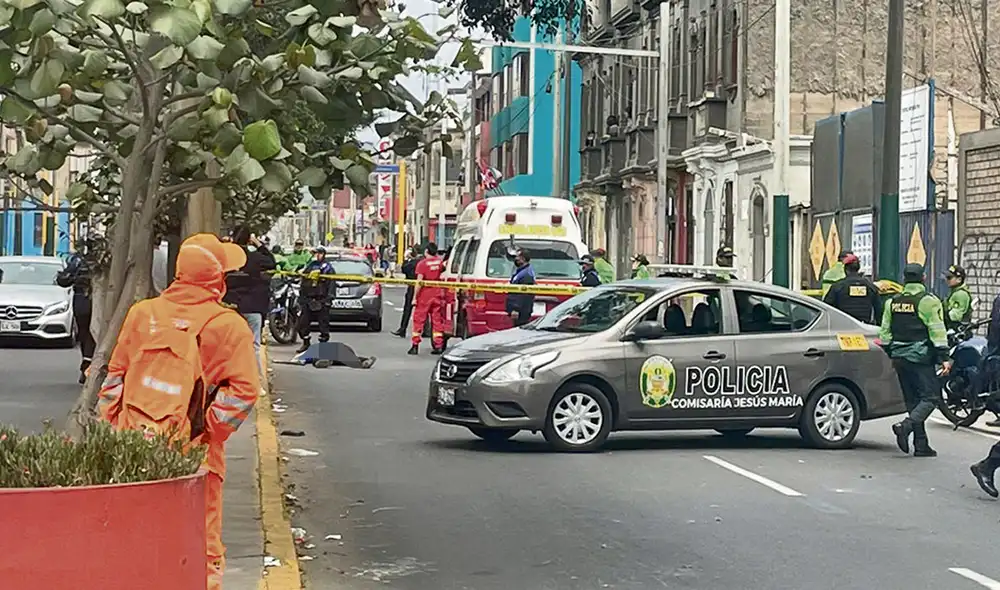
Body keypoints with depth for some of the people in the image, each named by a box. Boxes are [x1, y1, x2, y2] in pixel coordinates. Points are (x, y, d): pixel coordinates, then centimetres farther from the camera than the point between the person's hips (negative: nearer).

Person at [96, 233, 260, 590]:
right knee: (203, 537, 6)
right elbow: (243, 389, -16)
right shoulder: (229, 326, -8)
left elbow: (116, 373, 9)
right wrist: (209, 426, -9)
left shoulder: (142, 313, 4)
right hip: (192, 449, -3)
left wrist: (110, 423, 15)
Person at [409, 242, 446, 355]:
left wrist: (415, 296, -11)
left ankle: (415, 346, 1)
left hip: (424, 295, -4)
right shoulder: (439, 262, 3)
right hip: (437, 294, 4)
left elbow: (419, 282, -15)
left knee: (418, 320, 3)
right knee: (437, 320, 9)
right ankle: (438, 346, 6)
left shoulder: (422, 264, -12)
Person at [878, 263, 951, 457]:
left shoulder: (893, 302, 11)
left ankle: (921, 445, 8)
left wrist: (887, 357, 21)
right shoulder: (928, 301, -7)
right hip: (920, 358, -6)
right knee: (930, 398, -4)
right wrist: (944, 357, -10)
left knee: (912, 400, 11)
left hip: (899, 359, 6)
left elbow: (885, 333, 14)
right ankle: (905, 426, -26)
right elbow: (937, 332, -12)